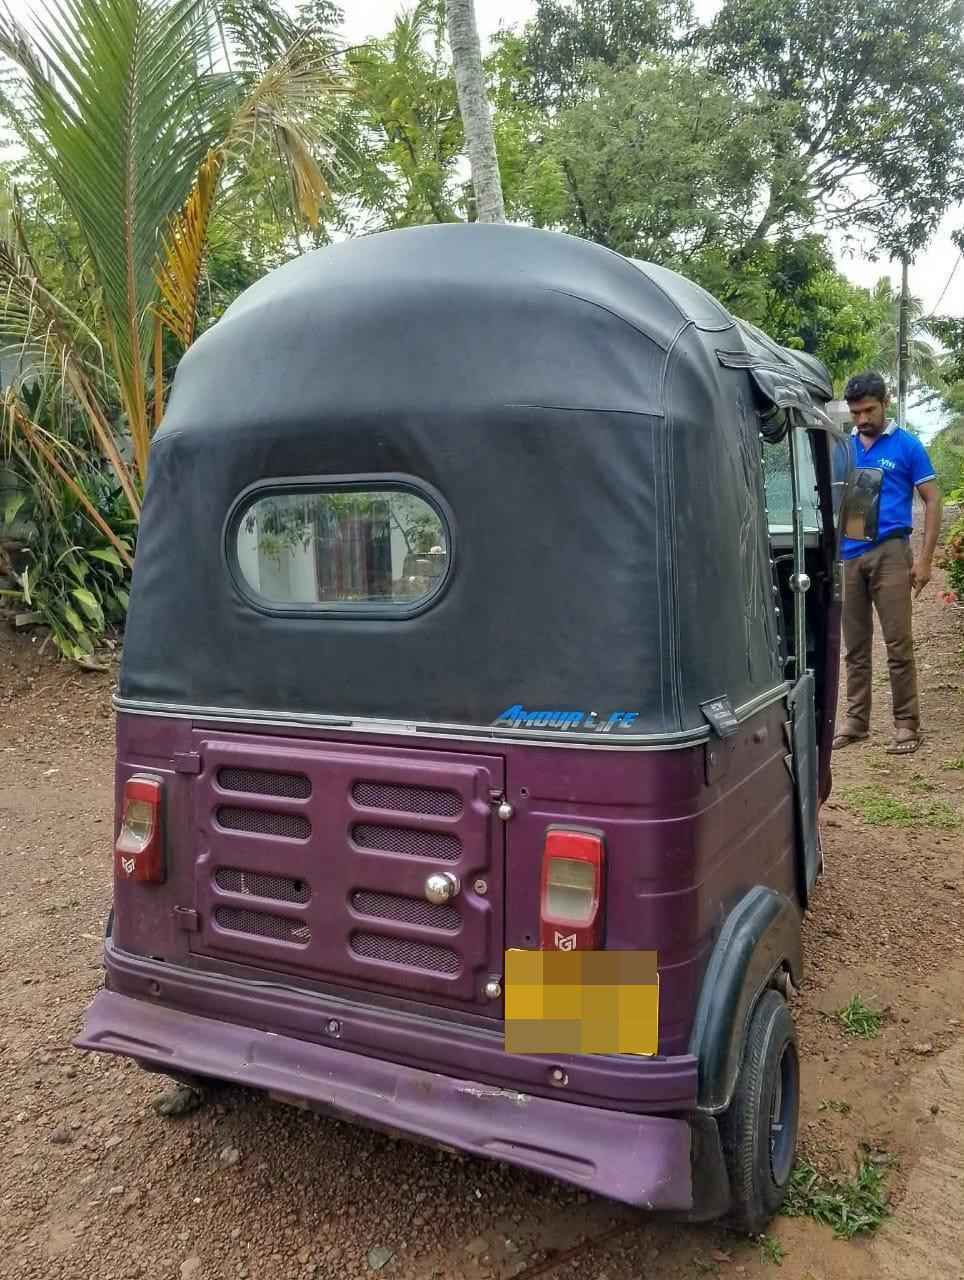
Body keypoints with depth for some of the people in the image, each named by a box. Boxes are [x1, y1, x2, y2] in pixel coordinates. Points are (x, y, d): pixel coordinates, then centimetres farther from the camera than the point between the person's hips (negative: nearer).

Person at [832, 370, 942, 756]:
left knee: (899, 644, -3)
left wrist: (925, 558, -6)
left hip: (889, 554, -4)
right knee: (854, 645, 10)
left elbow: (932, 500, 1)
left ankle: (907, 724, 5)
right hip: (847, 556, 4)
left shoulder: (907, 445, 0)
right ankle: (856, 720, 18)